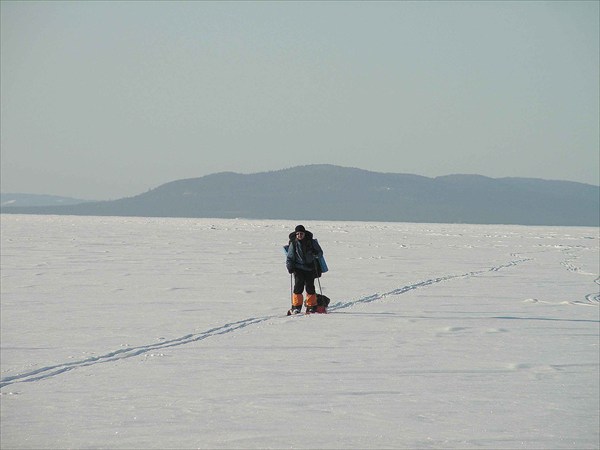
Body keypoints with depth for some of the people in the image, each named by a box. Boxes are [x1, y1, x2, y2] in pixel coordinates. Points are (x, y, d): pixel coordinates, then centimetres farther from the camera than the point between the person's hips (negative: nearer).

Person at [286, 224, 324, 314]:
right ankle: (296, 307, -5)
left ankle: (311, 307, 14)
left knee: (310, 287, 1)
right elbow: (289, 257, 9)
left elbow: (320, 252, 8)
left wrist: (315, 253, -14)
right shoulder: (293, 244, 2)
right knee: (298, 286, -13)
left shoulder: (311, 242, 2)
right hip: (299, 268, -1)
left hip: (310, 268, 1)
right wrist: (289, 266, -7)